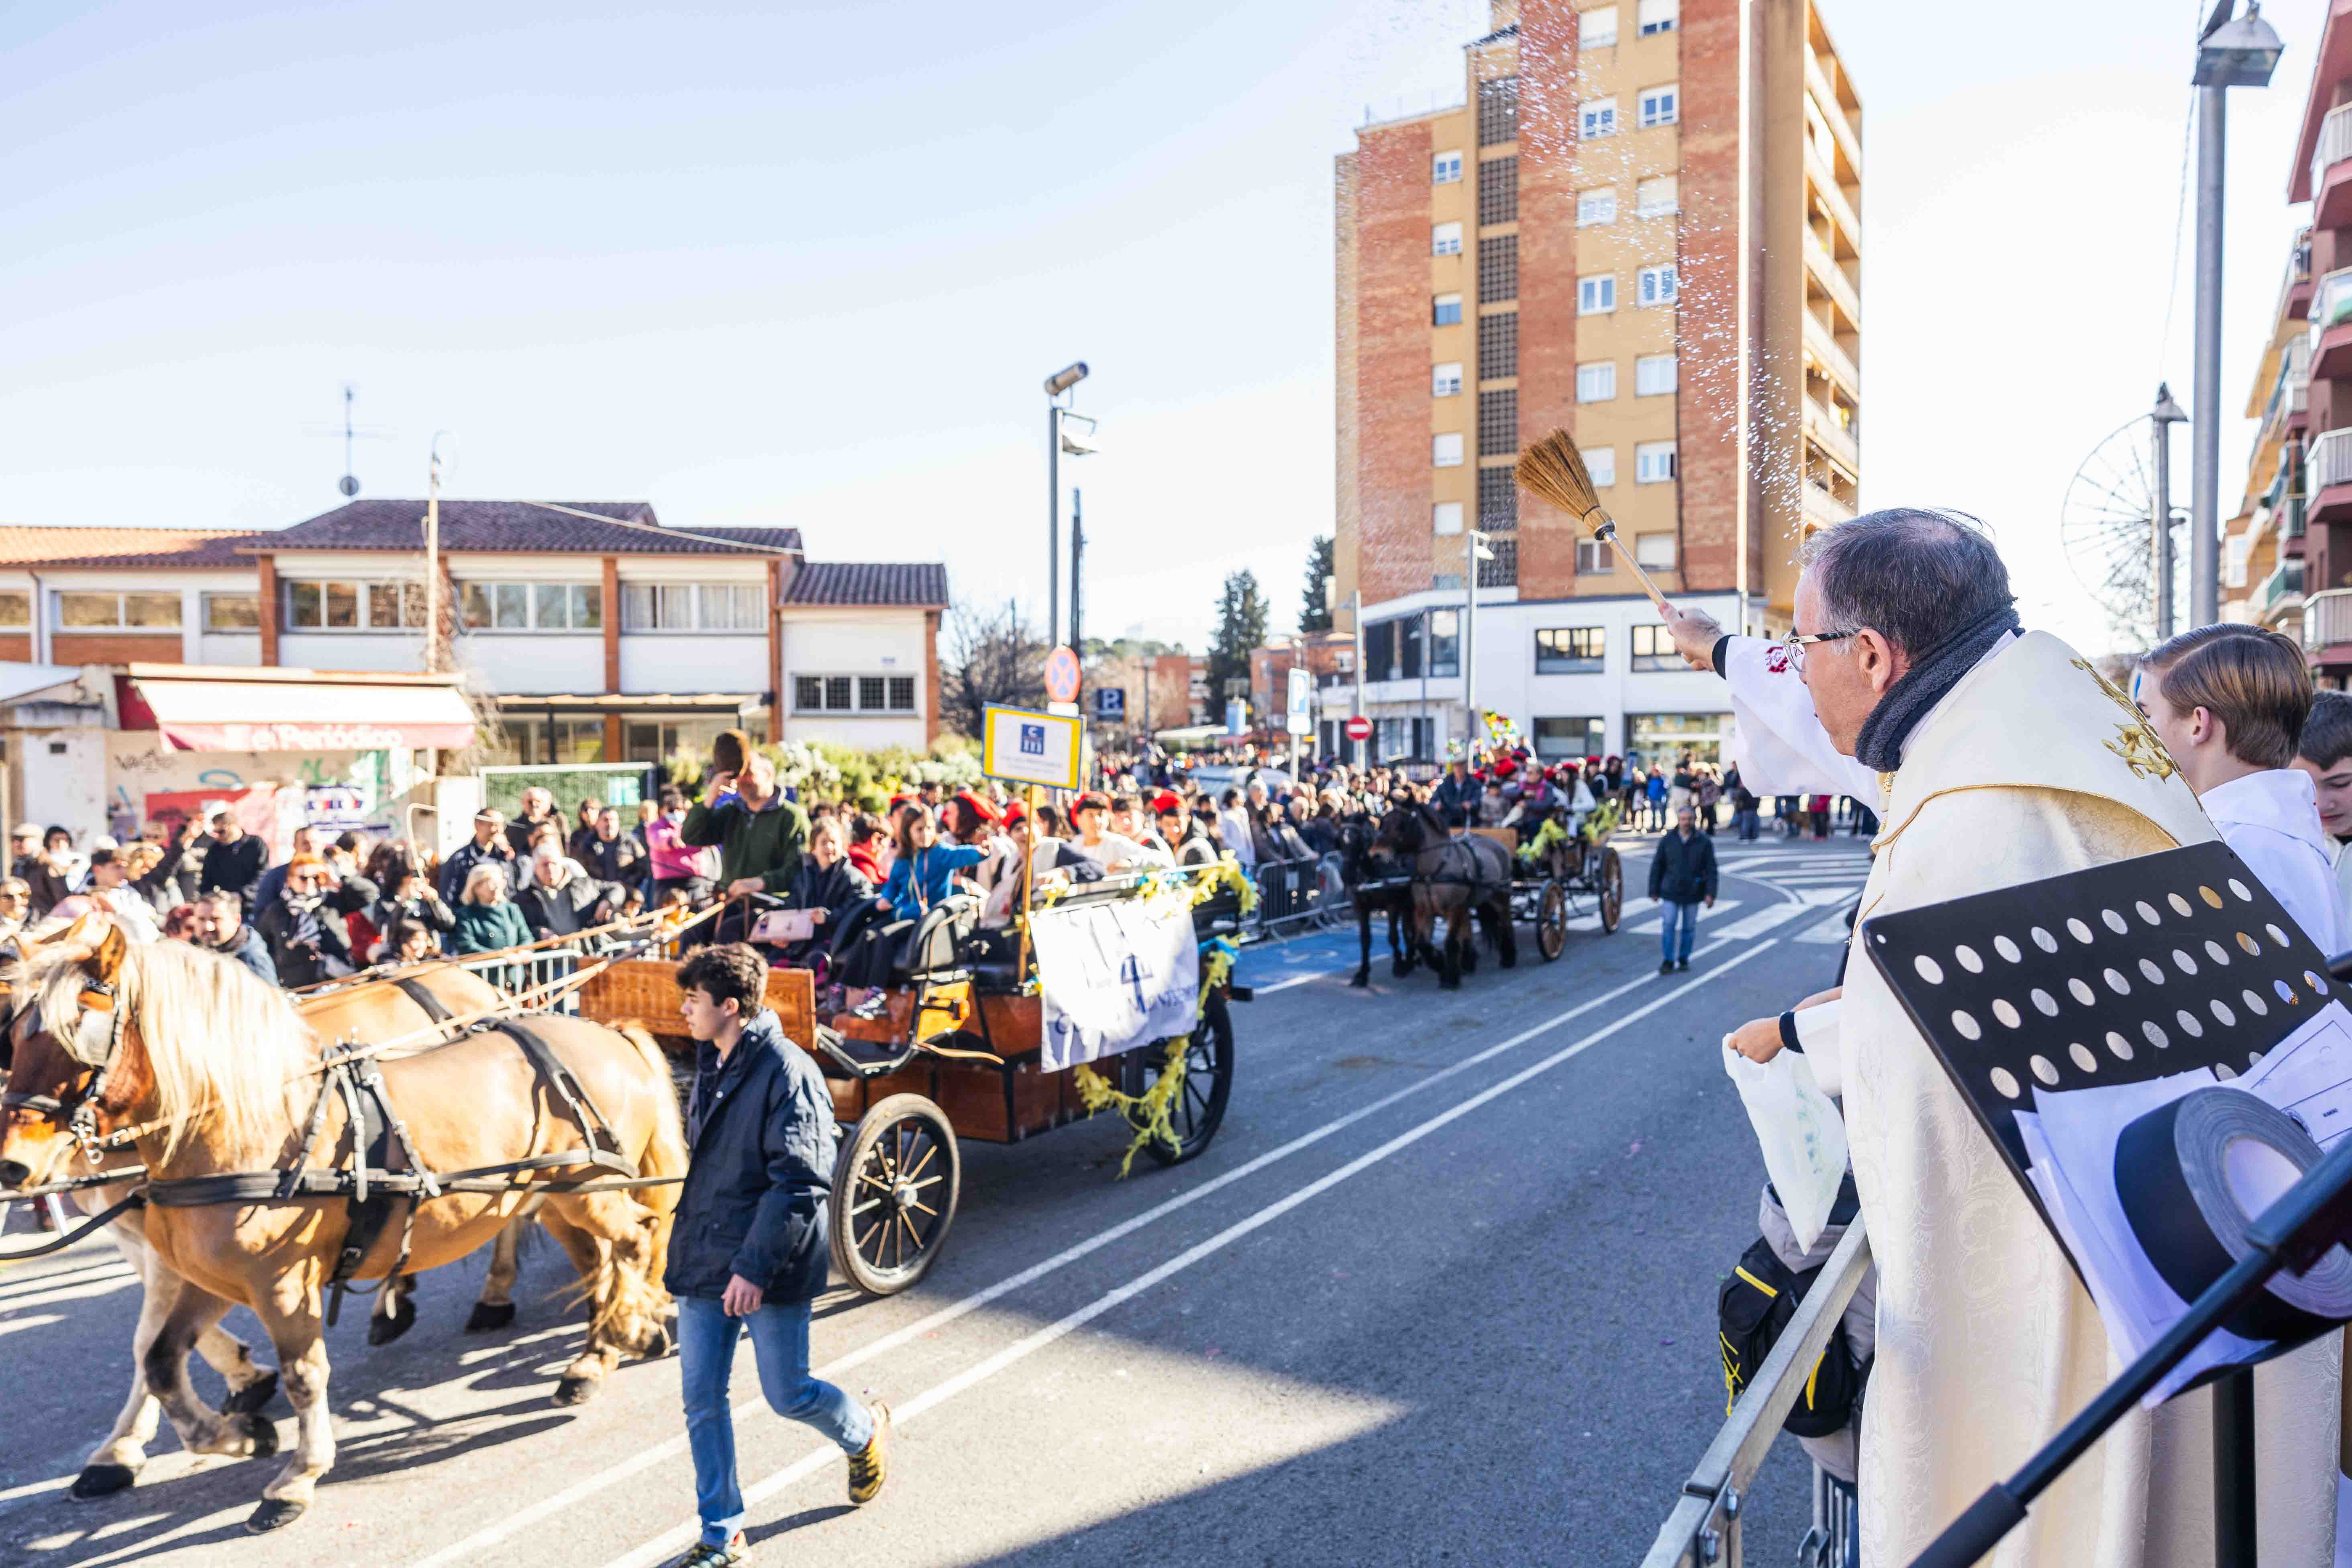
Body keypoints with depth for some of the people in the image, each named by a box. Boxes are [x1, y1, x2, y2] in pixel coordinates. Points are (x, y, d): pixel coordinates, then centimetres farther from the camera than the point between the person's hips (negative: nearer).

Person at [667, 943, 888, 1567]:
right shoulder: (712, 1064, 9)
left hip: (769, 1270, -7)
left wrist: (755, 1267, -24)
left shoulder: (788, 1072, -19)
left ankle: (866, 1433, 36)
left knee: (788, 1395, 6)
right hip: (703, 1262, 8)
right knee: (702, 1399, 9)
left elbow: (799, 1184, -22)